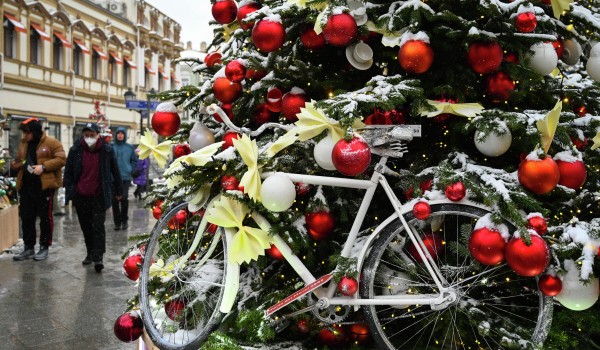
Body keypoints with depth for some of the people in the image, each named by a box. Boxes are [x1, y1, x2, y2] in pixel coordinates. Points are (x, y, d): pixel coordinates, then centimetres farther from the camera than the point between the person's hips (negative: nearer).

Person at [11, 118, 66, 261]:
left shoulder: (51, 143, -6)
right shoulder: (23, 143, 15)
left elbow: (61, 159, -14)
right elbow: (18, 160, 25)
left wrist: (43, 166, -22)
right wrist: (15, 164, 2)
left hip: (44, 186, -7)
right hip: (26, 186, 7)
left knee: (45, 217, 2)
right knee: (26, 217, 10)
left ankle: (44, 247, 13)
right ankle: (29, 248, 21)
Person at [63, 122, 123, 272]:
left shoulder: (107, 150, -3)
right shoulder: (75, 150, 0)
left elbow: (115, 171, 5)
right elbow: (68, 172, 5)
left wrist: (118, 191, 10)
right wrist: (69, 191, -3)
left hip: (99, 196, -2)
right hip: (80, 196, 3)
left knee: (98, 227, -5)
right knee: (86, 227, 13)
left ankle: (98, 257, -2)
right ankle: (90, 253, 27)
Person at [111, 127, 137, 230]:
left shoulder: (130, 147, 6)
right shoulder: (111, 147, 2)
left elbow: (134, 161, 13)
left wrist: (130, 170, 2)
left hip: (125, 178, 0)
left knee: (124, 198, -6)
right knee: (115, 200, 2)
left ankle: (124, 220, 11)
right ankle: (117, 221, 13)